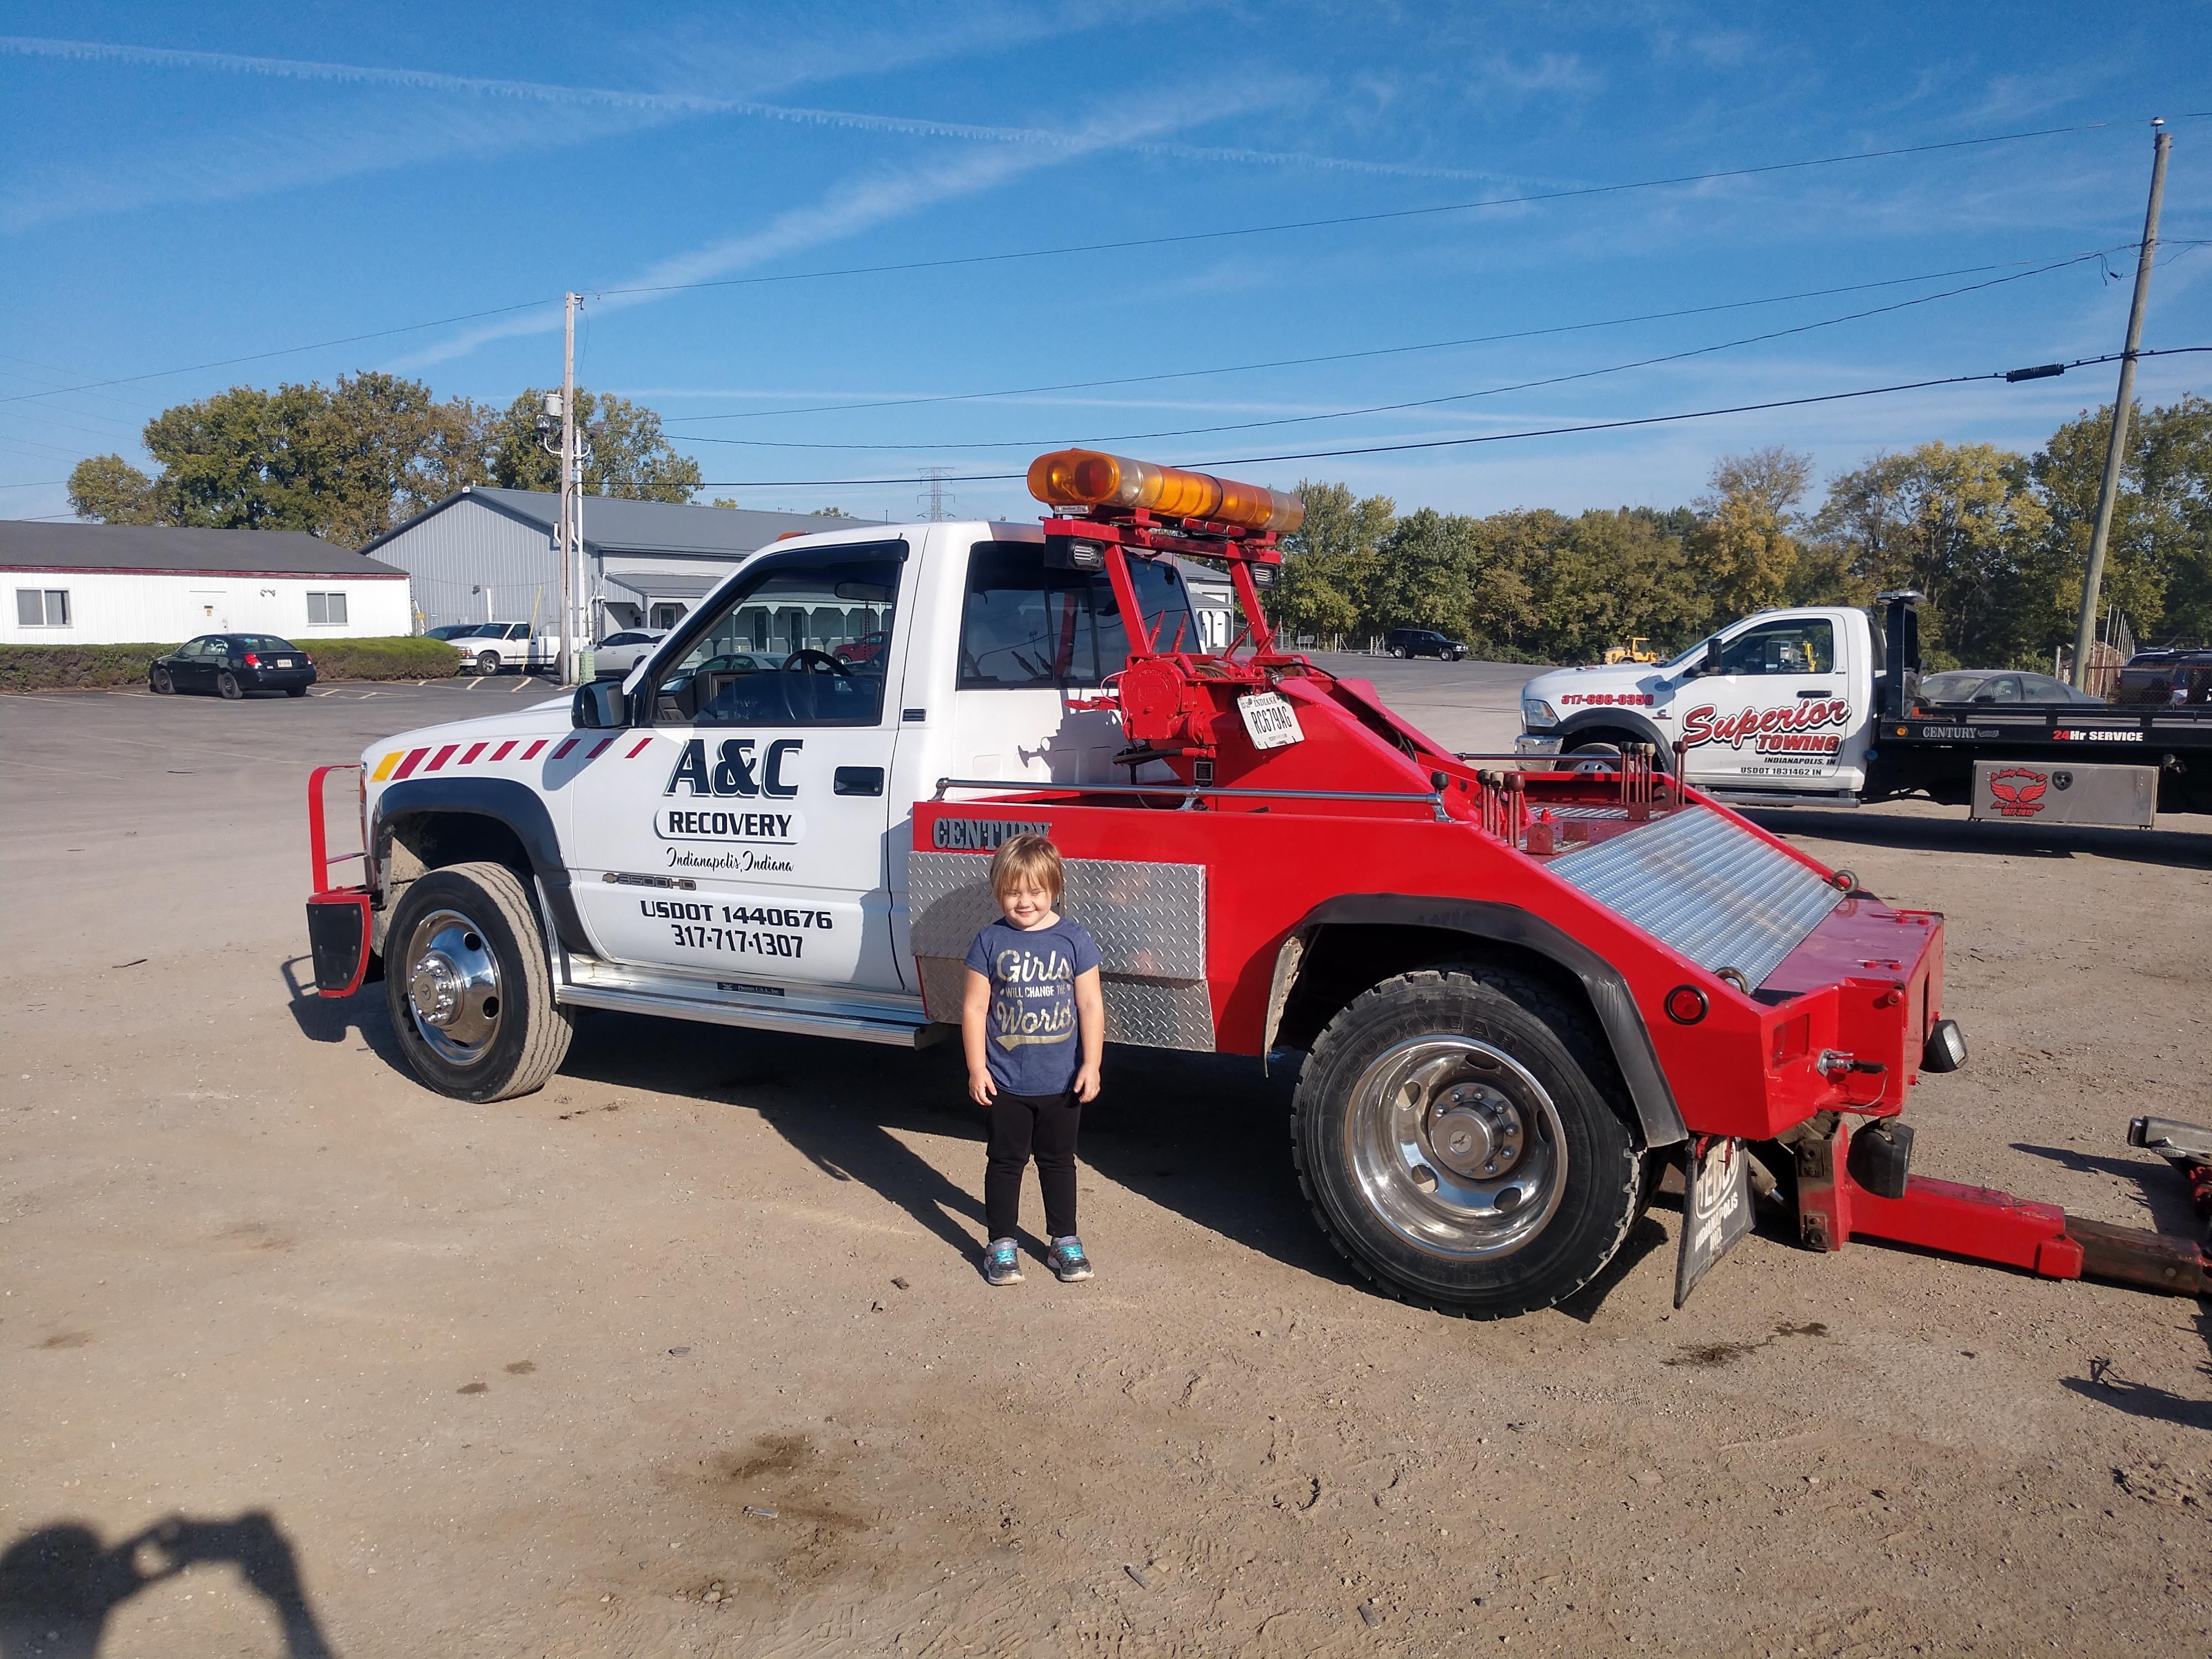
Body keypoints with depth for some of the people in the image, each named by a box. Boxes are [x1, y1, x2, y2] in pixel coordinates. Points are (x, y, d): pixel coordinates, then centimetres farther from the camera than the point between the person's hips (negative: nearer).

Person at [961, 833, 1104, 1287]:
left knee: (1058, 1161, 15)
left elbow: (1091, 1005, -4)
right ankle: (1002, 1244, 24)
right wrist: (977, 1068, -6)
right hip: (1006, 1082, 0)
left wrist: (1090, 1066, -7)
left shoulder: (1073, 939, -6)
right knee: (1006, 1162, 12)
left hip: (1062, 1082, 1)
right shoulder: (991, 941, -7)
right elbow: (975, 1007, -4)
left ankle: (1064, 1241, 28)